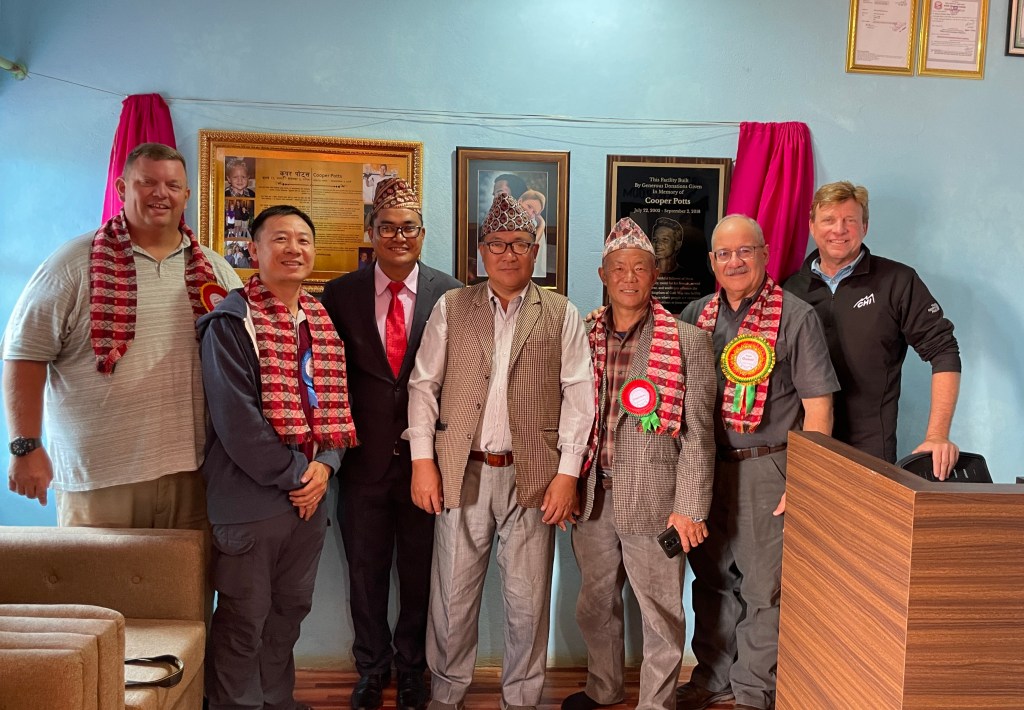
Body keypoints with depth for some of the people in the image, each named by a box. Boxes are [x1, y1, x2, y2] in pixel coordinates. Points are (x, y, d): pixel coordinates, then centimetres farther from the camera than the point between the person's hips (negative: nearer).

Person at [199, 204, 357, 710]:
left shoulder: (322, 322, 10)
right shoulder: (231, 322, -11)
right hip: (250, 497, -6)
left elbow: (335, 403, 10)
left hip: (309, 494, 7)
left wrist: (325, 465, -6)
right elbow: (236, 420, -18)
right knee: (243, 617, 7)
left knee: (290, 610, 19)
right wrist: (294, 475, -13)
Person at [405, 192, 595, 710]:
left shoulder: (561, 315, 5)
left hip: (532, 475, 0)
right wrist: (422, 459, -4)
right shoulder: (450, 307, 6)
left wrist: (567, 473, -6)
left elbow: (578, 395, 0)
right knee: (452, 597, 9)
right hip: (460, 473, 1)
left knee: (528, 600, 9)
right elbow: (423, 385, 4)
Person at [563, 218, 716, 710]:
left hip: (652, 500, -4)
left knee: (660, 613, 8)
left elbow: (698, 434, -7)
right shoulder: (583, 337, 5)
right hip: (593, 497, 4)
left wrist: (689, 507, -11)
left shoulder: (688, 342, -6)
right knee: (595, 605, 19)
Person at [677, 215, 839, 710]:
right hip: (705, 467, 5)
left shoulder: (796, 317, -5)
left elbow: (818, 408, -8)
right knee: (711, 580, 15)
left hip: (765, 469, -4)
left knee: (764, 586, 4)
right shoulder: (696, 315, 8)